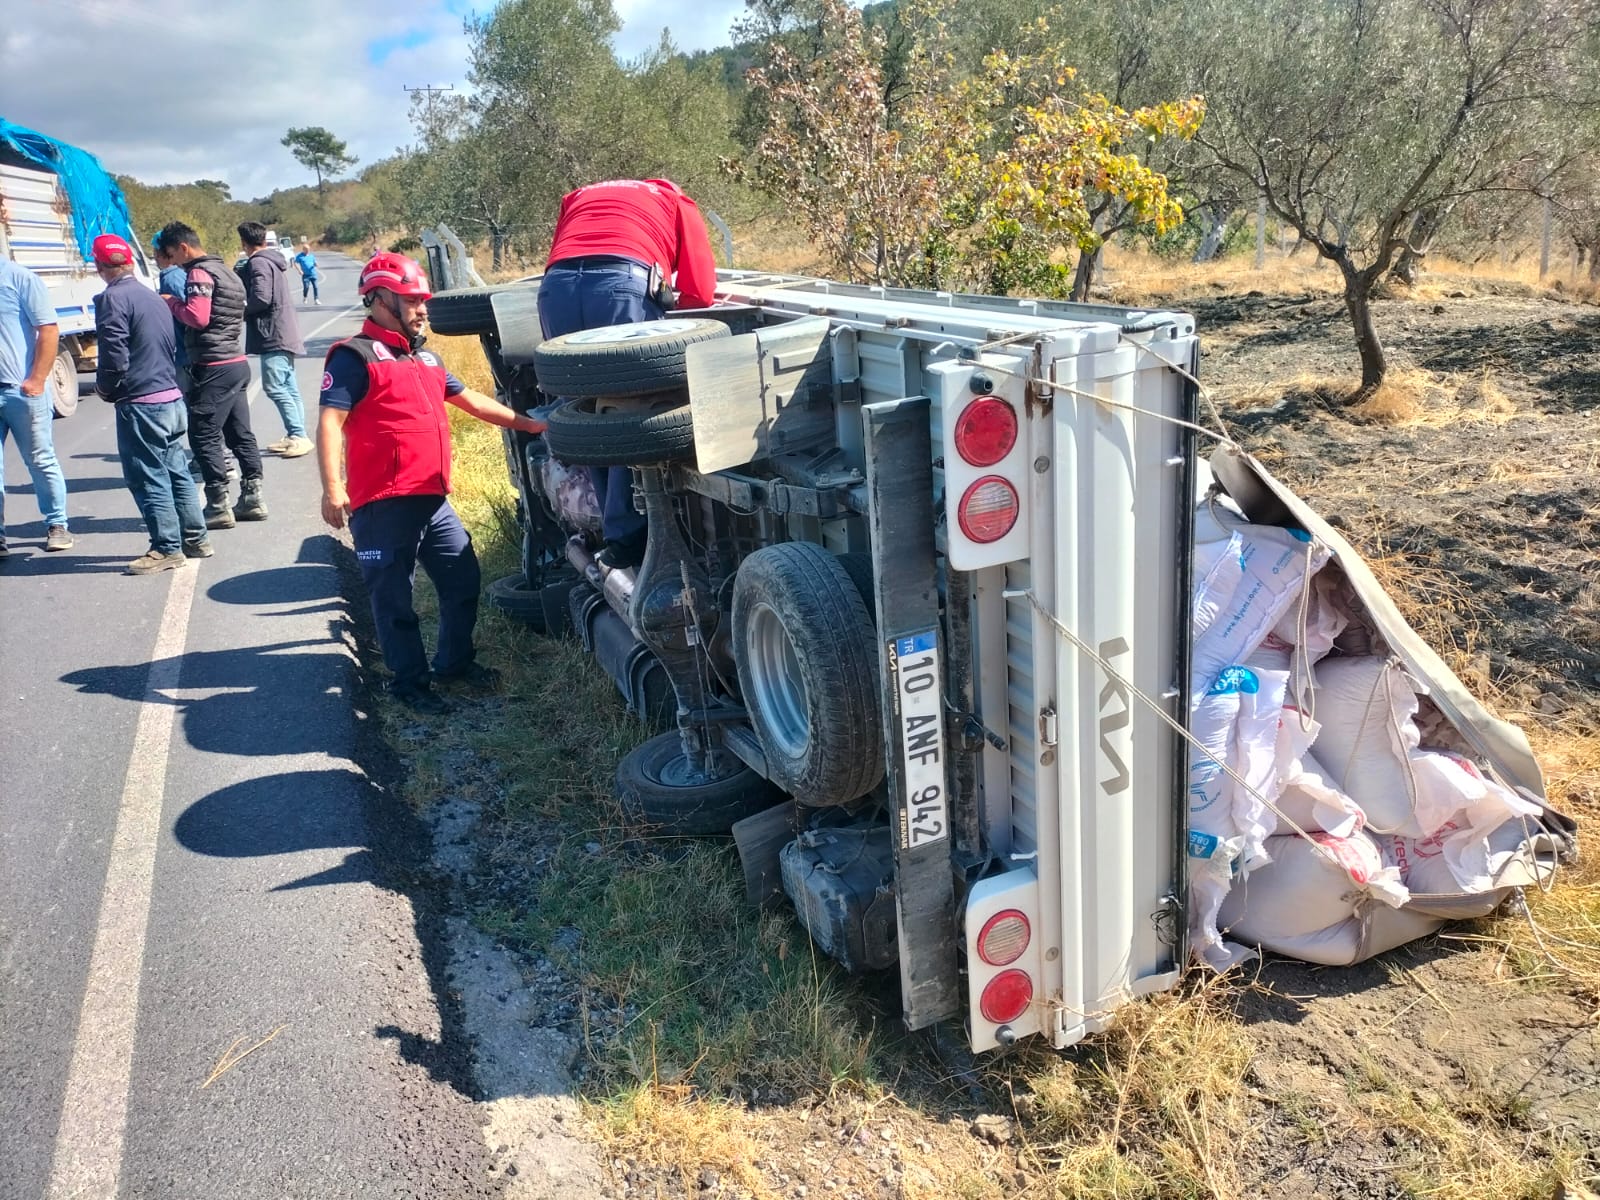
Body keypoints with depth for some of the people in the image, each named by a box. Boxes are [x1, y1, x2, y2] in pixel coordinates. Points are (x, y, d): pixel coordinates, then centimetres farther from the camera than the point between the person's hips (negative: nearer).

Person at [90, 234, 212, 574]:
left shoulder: (112, 299, -12)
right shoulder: (153, 297, 13)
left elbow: (114, 358, -17)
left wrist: (104, 387, -1)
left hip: (140, 405, -8)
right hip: (172, 398, 8)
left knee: (148, 479, 0)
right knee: (176, 472, 15)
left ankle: (167, 549, 4)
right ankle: (195, 539, 21)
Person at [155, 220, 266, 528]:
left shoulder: (199, 273, -11)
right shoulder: (225, 271, 19)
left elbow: (197, 316, -21)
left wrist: (171, 303, -5)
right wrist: (177, 304, 13)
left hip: (214, 367, -10)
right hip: (237, 363, 10)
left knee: (204, 436, -4)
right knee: (240, 433, 12)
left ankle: (218, 507, -2)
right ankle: (252, 499, 16)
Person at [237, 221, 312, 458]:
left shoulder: (258, 262, -12)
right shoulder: (273, 259, 17)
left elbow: (261, 298, -22)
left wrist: (241, 309, -4)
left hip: (273, 334, -10)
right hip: (283, 332, 10)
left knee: (275, 387, -11)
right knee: (288, 388, 11)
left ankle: (298, 436, -14)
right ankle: (294, 436, 14)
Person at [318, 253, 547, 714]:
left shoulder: (425, 359, 20)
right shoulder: (355, 357, -7)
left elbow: (471, 401, 28)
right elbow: (330, 422, -14)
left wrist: (526, 423, 27)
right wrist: (332, 487, -23)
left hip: (433, 500, 8)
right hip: (383, 506, -8)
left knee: (464, 580, 14)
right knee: (394, 598, 2)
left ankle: (454, 661, 31)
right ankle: (409, 681, 13)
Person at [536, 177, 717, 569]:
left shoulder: (577, 198, 39)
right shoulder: (677, 203, 28)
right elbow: (700, 292, 15)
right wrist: (663, 307, 35)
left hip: (556, 286, 4)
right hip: (624, 282, -4)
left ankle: (616, 525, 16)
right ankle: (626, 535, 2)